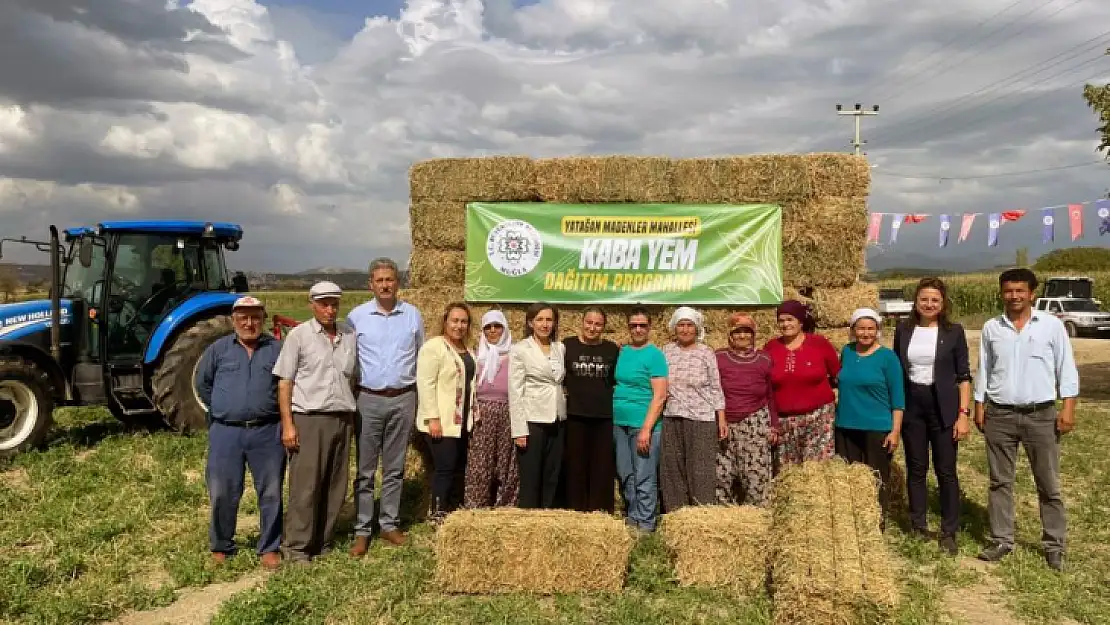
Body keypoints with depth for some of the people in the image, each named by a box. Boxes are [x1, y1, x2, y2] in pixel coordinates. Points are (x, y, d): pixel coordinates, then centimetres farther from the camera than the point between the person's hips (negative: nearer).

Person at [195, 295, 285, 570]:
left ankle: (269, 548, 17)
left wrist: (275, 408, 5)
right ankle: (221, 547, 23)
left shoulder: (278, 349, 3)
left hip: (266, 432, -1)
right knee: (222, 493, 5)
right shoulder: (219, 349, 6)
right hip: (226, 432, 1)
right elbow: (202, 383, 16)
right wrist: (221, 408, 12)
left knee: (270, 492, 4)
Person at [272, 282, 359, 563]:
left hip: (342, 419, 4)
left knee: (335, 486, 9)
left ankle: (323, 542, 21)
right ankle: (297, 547, 7)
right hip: (308, 419, -4)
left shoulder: (349, 335, 9)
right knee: (305, 485, -3)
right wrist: (287, 424, -9)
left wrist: (354, 418, 11)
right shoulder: (298, 335, -1)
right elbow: (284, 382, -3)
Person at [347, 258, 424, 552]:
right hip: (368, 399, -1)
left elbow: (421, 357, 11)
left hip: (403, 399, 2)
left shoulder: (412, 315, 4)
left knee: (395, 469, 10)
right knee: (365, 470, 3)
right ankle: (362, 530, 10)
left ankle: (390, 524, 20)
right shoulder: (357, 316, 0)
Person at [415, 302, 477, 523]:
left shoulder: (468, 351, 16)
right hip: (441, 422, -8)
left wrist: (473, 414, 17)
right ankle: (438, 516, 2)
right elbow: (425, 384, -16)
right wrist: (432, 418, -21)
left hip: (461, 422, 8)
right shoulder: (433, 347, -10)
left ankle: (450, 512, 18)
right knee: (445, 468, -7)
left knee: (458, 469, 9)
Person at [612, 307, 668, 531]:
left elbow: (660, 397, -11)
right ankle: (631, 519, 26)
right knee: (625, 477, 13)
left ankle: (645, 525, 9)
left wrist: (646, 428, -17)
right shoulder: (621, 352, 10)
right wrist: (611, 419, 9)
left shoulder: (654, 355, -6)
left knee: (644, 479, -1)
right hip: (619, 424, 6)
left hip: (643, 425, -6)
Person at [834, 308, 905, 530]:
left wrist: (895, 431, -10)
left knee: (876, 481, 4)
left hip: (878, 429, -4)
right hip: (845, 427, 4)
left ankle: (878, 527, 17)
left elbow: (897, 397, -6)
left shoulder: (887, 357, -7)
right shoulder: (846, 352, 5)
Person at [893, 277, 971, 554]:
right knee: (916, 469, 10)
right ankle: (918, 526, 21)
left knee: (946, 471, 2)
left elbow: (964, 375, -2)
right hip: (911, 406, 2)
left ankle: (949, 533, 13)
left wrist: (964, 414, -8)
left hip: (943, 407, -2)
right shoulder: (903, 330, 4)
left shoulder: (954, 331, -2)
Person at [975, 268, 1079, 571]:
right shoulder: (991, 327, 4)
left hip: (1041, 415, -2)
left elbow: (1066, 368, -1)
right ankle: (1002, 540, 18)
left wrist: (1068, 408, -7)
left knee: (1049, 484, 6)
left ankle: (1054, 544, 17)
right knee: (1000, 482, 8)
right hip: (1000, 415, 2)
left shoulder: (1052, 325, -2)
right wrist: (979, 407, 6)